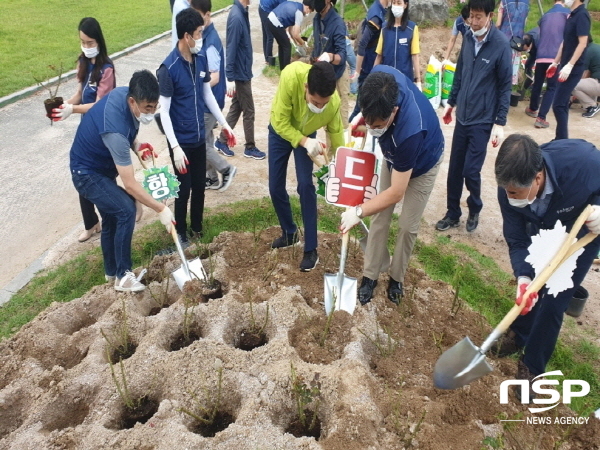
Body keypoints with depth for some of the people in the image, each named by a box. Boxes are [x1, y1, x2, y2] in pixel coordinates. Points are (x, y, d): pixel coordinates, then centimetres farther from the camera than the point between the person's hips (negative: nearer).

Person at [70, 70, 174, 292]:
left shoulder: (124, 93, -13)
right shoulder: (115, 130, -38)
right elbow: (129, 184, -35)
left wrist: (136, 144, -7)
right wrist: (161, 209, -30)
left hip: (100, 167, 9)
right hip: (88, 174, -9)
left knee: (111, 218, 17)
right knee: (126, 211, -22)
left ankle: (112, 271, 34)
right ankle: (122, 275, -9)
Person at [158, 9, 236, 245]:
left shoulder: (201, 59, 0)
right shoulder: (169, 68, -19)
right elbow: (164, 112, -18)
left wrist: (224, 123, 12)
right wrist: (175, 147, -24)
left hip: (199, 137, 6)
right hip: (181, 141, -6)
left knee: (200, 186, 16)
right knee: (184, 189, 6)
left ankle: (197, 228, 36)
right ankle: (181, 233, 27)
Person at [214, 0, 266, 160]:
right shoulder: (236, 17, -22)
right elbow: (231, 49, -23)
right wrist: (230, 78, -22)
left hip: (242, 72, 9)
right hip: (240, 74, -9)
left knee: (236, 108, 16)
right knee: (249, 111, 3)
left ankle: (221, 141, 25)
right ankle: (250, 148, 17)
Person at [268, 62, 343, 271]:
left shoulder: (334, 104, -34)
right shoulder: (291, 76, -39)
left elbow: (337, 142, -22)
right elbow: (281, 123, -29)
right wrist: (304, 142, -41)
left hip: (307, 135, 0)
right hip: (280, 131, 1)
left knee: (305, 185, -15)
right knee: (275, 187, 2)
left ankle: (311, 250, -3)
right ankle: (289, 232, 27)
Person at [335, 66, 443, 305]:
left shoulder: (409, 131, -48)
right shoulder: (380, 76, -35)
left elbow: (396, 193, -36)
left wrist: (358, 212, -30)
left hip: (423, 163, -5)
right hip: (394, 155, 6)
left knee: (408, 226, 1)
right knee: (380, 217, 5)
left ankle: (396, 278, 24)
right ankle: (371, 274, 17)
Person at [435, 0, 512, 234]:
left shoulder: (501, 44, -13)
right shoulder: (468, 37, 2)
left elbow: (505, 86, -9)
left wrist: (500, 122, -11)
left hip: (483, 120, -5)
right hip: (462, 116, 5)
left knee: (470, 171, -4)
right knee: (454, 168, 9)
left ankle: (475, 209, 24)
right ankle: (453, 213, 25)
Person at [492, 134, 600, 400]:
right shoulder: (510, 190, -31)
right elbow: (517, 241, -22)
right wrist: (523, 277, -38)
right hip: (543, 231, 3)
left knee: (553, 300, -3)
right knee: (530, 289, 9)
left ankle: (532, 366, 15)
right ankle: (519, 334, 39)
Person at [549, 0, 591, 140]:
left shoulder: (582, 15, -13)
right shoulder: (572, 15, 14)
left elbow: (582, 43, -20)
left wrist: (569, 66, -25)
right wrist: (555, 63, 23)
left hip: (573, 68, -9)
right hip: (565, 66, 9)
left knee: (558, 105, -11)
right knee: (563, 104, 11)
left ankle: (563, 141, -5)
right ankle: (560, 139, 17)